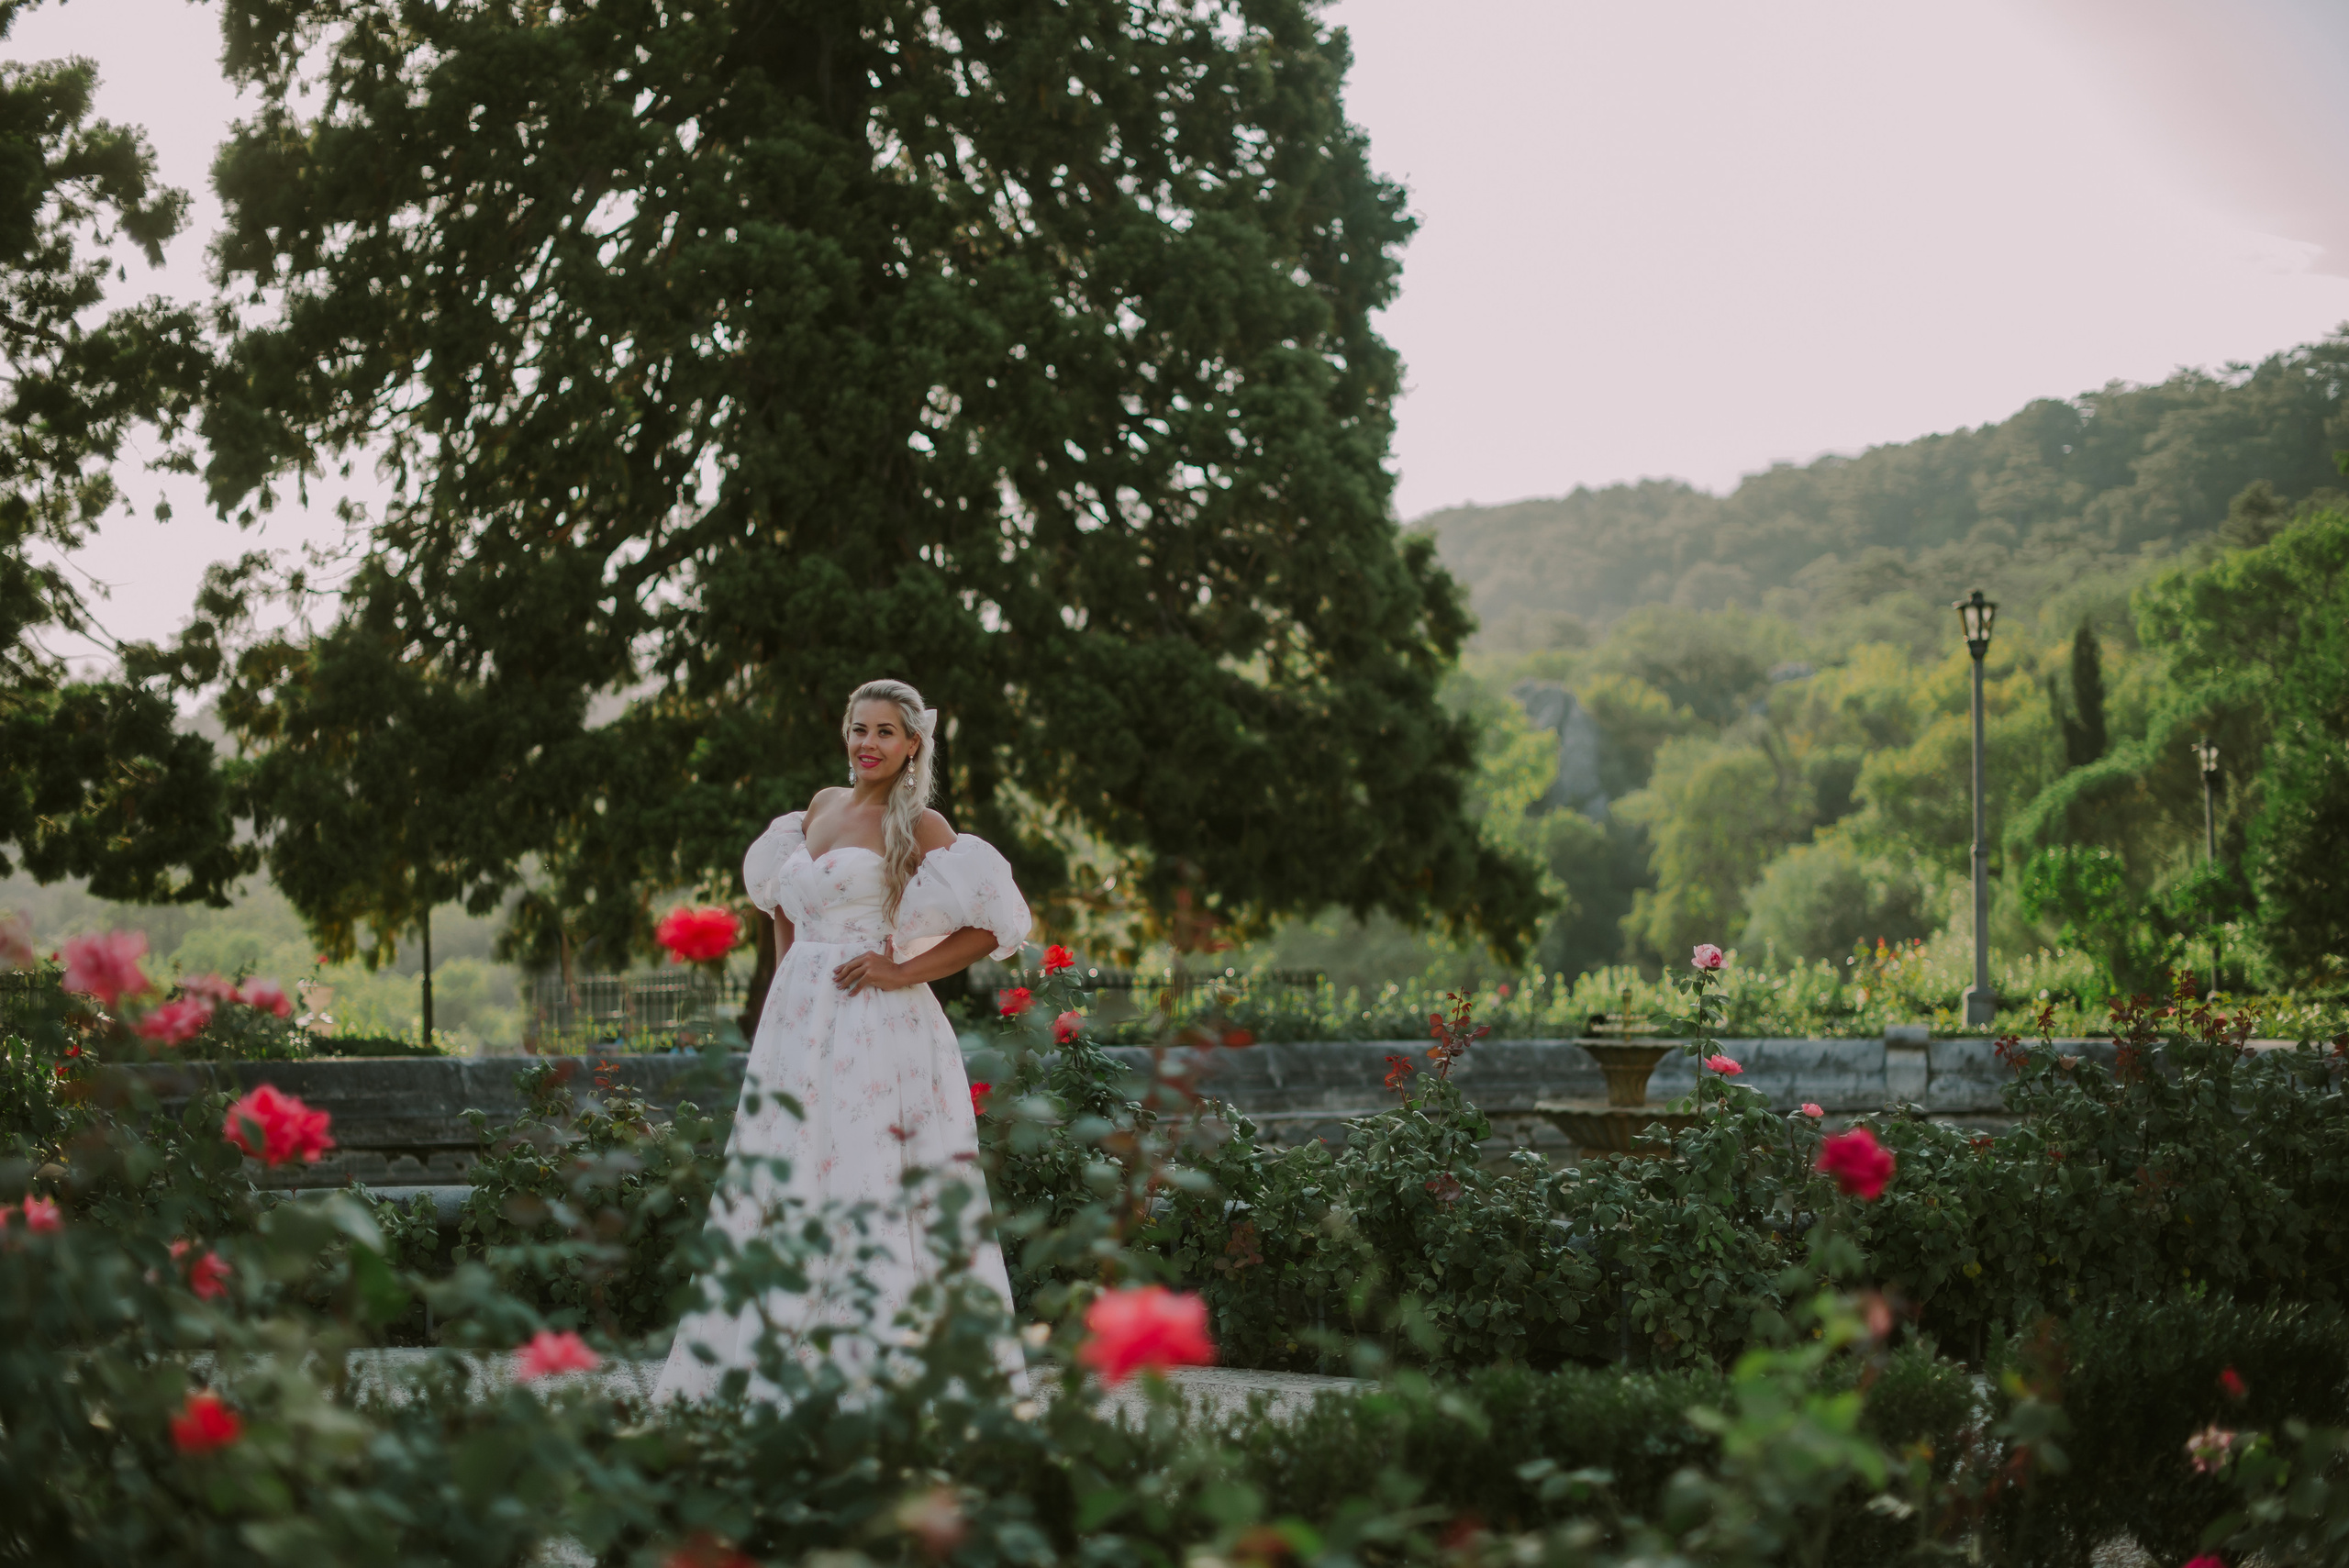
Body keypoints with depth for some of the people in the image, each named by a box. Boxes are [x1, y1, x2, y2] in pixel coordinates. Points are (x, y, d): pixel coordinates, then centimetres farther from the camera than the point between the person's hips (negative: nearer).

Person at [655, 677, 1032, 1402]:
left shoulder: (918, 826, -3)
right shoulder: (821, 806, 15)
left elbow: (995, 923, -10)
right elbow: (786, 901, 31)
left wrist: (904, 971, -12)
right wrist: (785, 974, 16)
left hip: (877, 1036, -7)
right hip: (799, 1029, 7)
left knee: (878, 1192, -9)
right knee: (778, 1192, 7)